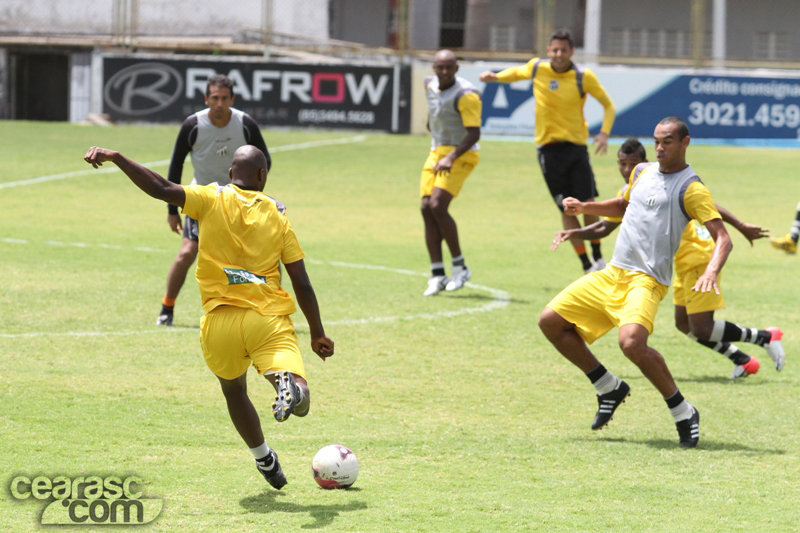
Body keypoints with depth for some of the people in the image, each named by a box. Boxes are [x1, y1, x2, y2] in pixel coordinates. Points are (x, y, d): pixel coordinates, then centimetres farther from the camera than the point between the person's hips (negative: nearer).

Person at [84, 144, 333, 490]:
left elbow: (161, 189, -11)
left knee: (234, 391, 28)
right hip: (269, 319, -1)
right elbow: (301, 283, 8)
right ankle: (290, 385, -51)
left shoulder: (211, 200, 4)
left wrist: (115, 158, -10)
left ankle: (264, 460, 33)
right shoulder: (277, 214, 9)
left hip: (219, 320, 1)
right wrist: (317, 333, 17)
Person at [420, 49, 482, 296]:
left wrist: (451, 157, -32)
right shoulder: (430, 85, 6)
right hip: (436, 153, 8)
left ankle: (460, 267, -6)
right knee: (427, 209, -4)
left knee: (438, 206, -20)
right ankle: (437, 274, 0)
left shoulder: (466, 95, -18)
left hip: (460, 155, -8)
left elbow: (474, 133, -24)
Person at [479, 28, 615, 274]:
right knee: (566, 210, -1)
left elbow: (608, 104, 5)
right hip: (548, 149, 1)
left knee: (588, 205, -6)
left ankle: (598, 258, 15)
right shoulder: (537, 68, 1)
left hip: (575, 145, -1)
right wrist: (495, 77, 6)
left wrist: (604, 133, -10)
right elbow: (517, 73, 24)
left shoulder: (584, 77, -5)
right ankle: (587, 266, 6)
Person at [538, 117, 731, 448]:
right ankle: (609, 389, 18)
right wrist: (584, 207, 19)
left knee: (631, 341, -34)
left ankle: (683, 413, -16)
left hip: (647, 280, -8)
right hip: (612, 273, 8)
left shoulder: (691, 188, -7)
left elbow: (722, 238, -14)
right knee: (550, 322, 5)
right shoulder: (642, 172, 15)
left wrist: (711, 272, -33)